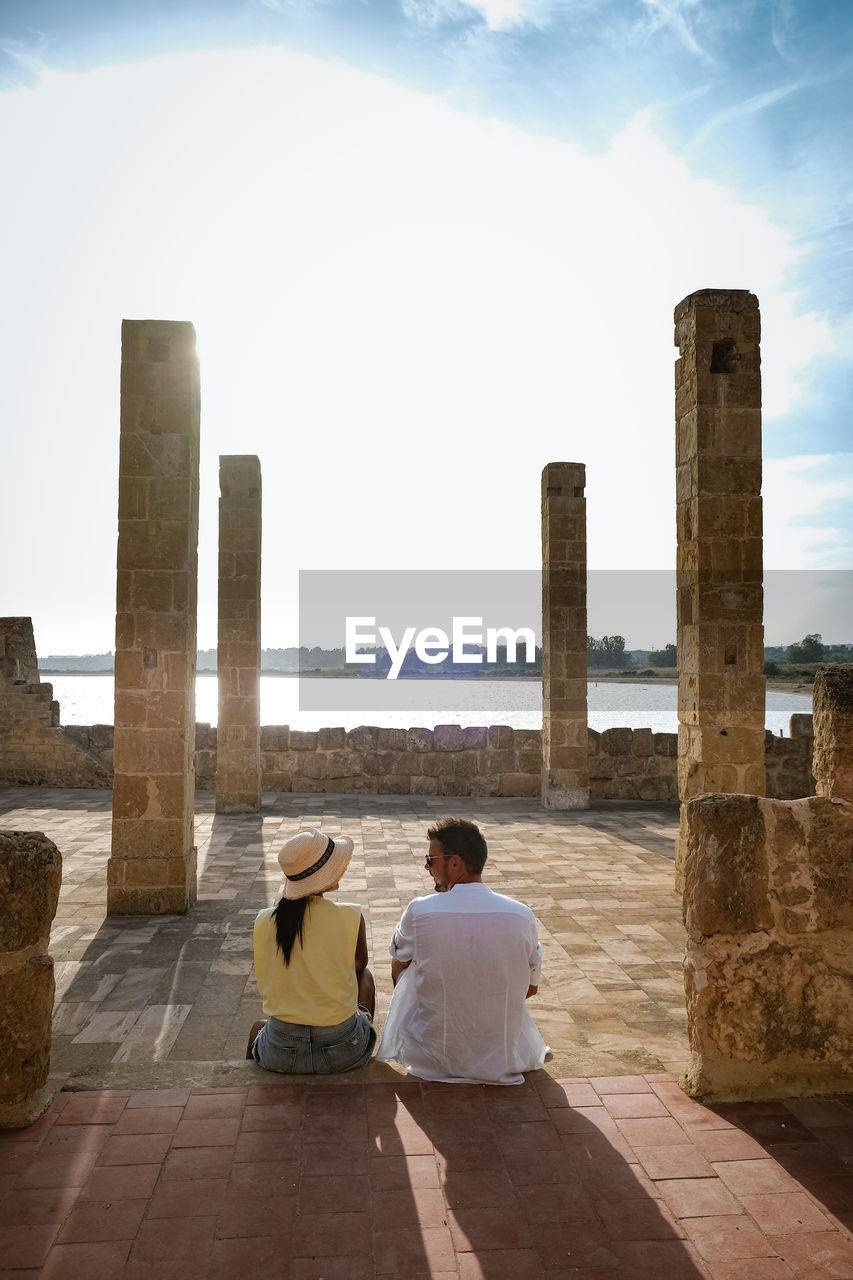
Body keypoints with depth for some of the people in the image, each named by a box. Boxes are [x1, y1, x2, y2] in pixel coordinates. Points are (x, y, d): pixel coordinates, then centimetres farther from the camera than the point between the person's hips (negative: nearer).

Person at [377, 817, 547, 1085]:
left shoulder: (419, 912, -17)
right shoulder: (521, 915, -13)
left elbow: (397, 968, 5)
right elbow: (531, 987, 4)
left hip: (429, 1059, -2)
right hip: (505, 1061, 2)